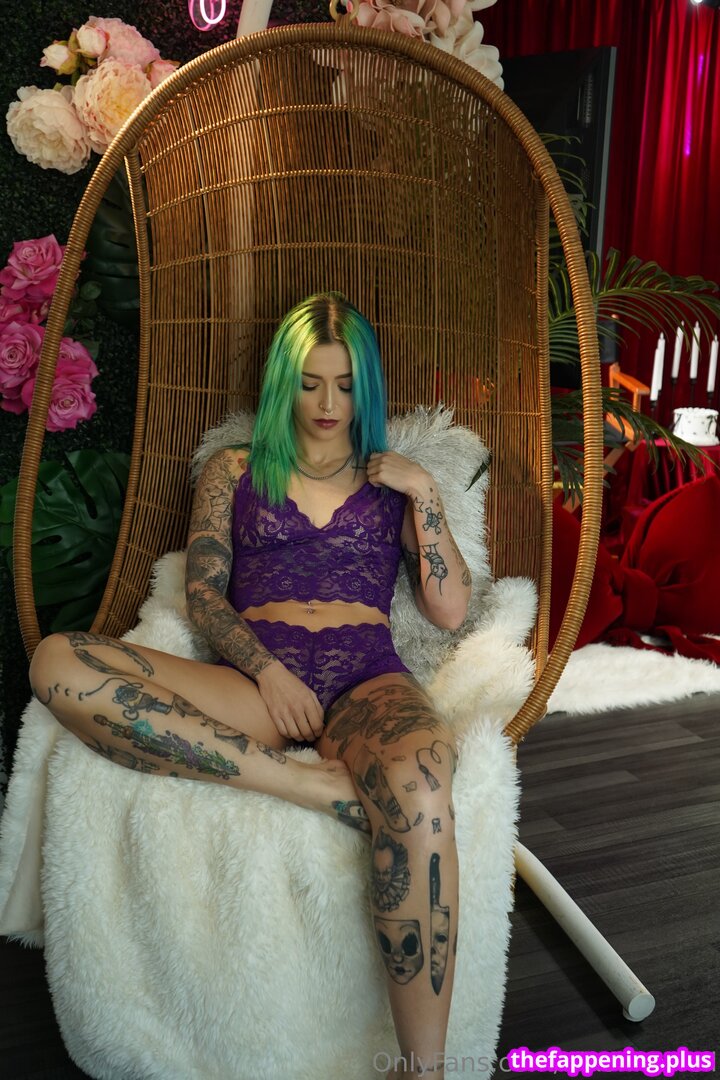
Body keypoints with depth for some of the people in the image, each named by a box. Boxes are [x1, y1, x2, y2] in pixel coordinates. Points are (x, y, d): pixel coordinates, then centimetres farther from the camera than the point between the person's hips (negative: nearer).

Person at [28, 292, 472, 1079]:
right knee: (57, 662, -24)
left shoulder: (393, 482, 21)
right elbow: (202, 592, 8)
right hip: (256, 681, 2)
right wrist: (266, 671, -10)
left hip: (367, 682, -1)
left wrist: (425, 495, 4)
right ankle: (322, 788, -31)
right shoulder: (233, 471, 22)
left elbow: (450, 612, 11)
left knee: (417, 789, -39)